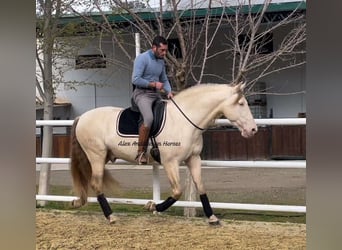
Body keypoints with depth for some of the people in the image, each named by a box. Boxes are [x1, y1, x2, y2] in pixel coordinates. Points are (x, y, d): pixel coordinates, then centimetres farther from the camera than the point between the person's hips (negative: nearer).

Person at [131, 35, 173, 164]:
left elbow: (164, 79, 24)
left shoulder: (161, 61, 15)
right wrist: (153, 84, -14)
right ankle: (141, 152, -26)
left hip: (156, 95, 9)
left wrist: (169, 92, 5)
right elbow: (135, 79, -16)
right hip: (142, 94, -9)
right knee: (149, 118, -32)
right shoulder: (142, 58, -9)